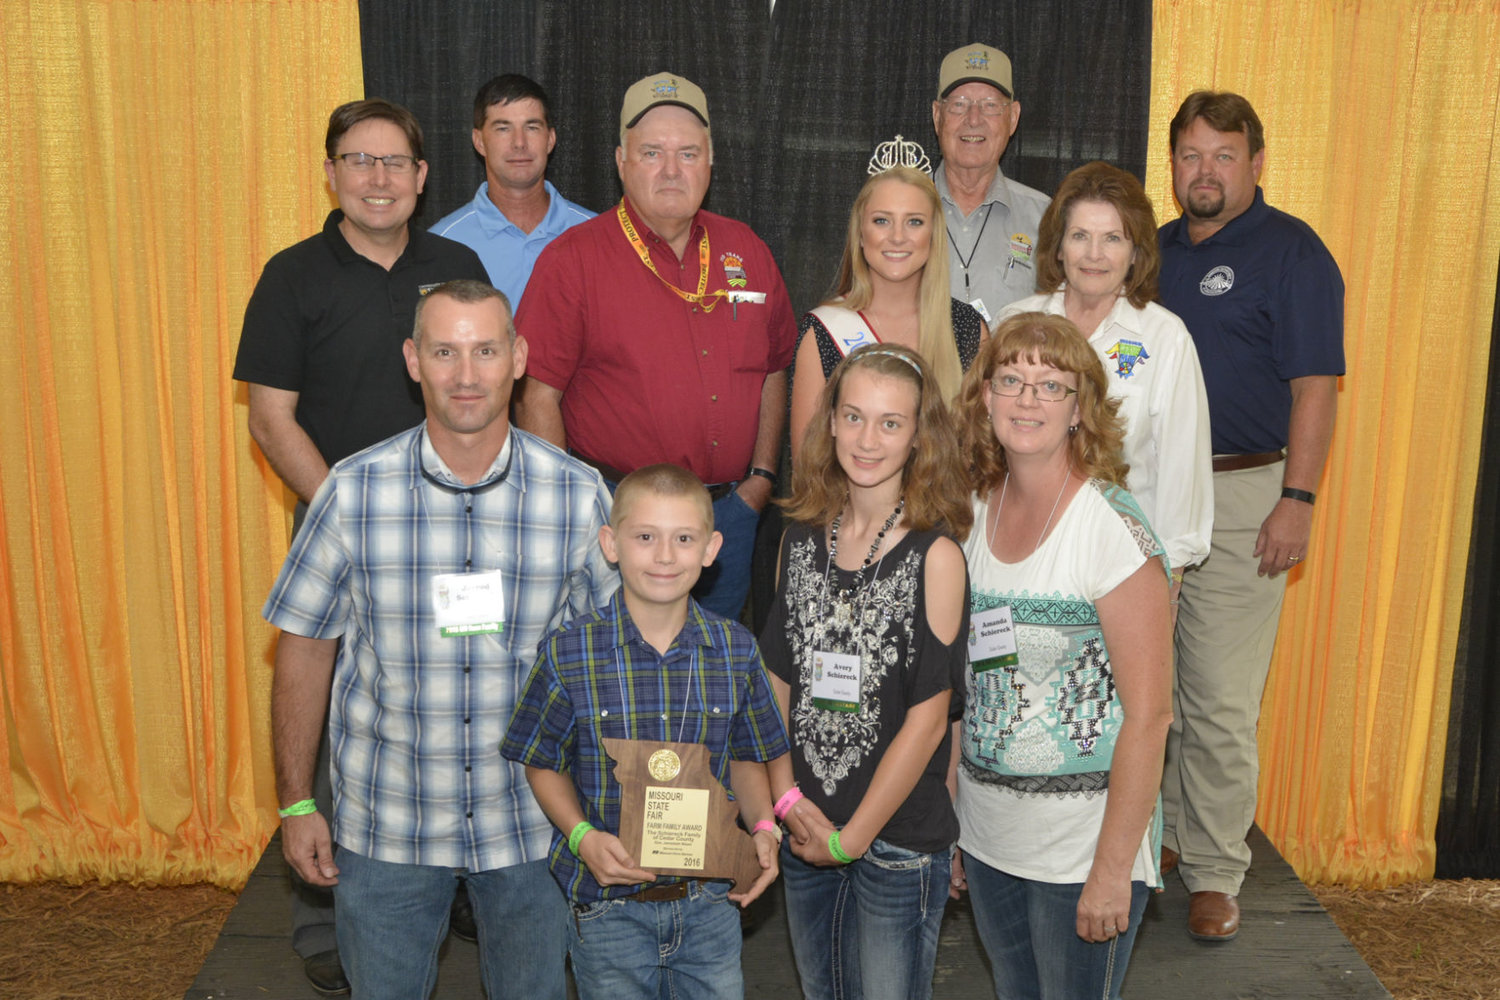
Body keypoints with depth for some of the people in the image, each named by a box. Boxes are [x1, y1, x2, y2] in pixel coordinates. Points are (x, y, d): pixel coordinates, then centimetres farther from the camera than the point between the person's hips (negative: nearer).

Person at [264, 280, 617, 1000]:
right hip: (384, 827, 0)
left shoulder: (579, 497, -10)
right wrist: (295, 803, 1)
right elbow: (304, 645, -1)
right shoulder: (353, 493, -11)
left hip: (532, 821, 0)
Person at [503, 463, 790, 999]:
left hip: (712, 899, 2)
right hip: (608, 903, -2)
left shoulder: (736, 650, -4)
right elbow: (544, 764, 0)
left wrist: (763, 827, -7)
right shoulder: (569, 654, -10)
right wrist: (583, 837, -16)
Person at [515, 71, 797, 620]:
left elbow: (773, 370, 16)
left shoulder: (746, 251, 8)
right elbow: (536, 396, -9)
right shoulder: (572, 259, -7)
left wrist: (762, 475, 8)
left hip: (730, 512, 5)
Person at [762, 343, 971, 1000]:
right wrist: (787, 798, -5)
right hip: (805, 833, 5)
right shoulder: (802, 540, 2)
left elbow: (927, 718, -13)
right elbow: (777, 683, 6)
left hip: (899, 838, -4)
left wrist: (852, 837, -11)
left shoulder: (935, 555, -13)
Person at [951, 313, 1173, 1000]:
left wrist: (1113, 869, -16)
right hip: (986, 835, 6)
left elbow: (1148, 714, -16)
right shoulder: (975, 513, 3)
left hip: (1083, 836, -6)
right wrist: (944, 823, 9)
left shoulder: (1112, 529, -16)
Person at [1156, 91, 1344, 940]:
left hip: (1238, 500, -6)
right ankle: (1160, 833, 28)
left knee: (1221, 701, -3)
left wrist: (1298, 500, -16)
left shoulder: (1291, 251, -4)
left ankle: (1215, 872, 10)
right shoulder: (1154, 249, 15)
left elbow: (1316, 385, -10)